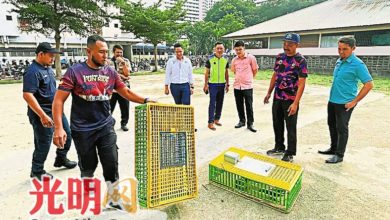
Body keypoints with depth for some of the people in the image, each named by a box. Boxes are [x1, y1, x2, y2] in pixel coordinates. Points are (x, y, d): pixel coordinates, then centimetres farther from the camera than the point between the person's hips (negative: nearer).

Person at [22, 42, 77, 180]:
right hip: (42, 114, -9)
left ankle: (61, 159, 36)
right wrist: (43, 115, -28)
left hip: (56, 110, 9)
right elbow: (27, 95, -25)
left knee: (67, 134, 17)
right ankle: (37, 171, 22)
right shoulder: (32, 71, -18)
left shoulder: (48, 68, 10)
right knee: (44, 143, 2)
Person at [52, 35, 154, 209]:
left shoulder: (111, 72, 1)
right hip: (82, 130, -2)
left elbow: (126, 92, 7)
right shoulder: (75, 71, -10)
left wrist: (145, 100, -9)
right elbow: (59, 100, -11)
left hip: (106, 127, 3)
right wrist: (58, 127, -20)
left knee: (111, 164, 4)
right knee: (88, 167, 14)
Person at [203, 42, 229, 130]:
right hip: (213, 84, -4)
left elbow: (226, 73, 12)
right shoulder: (210, 59, -5)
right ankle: (210, 122, -1)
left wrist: (227, 84, 9)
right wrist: (206, 84, -5)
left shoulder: (226, 59, 6)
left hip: (222, 84, 4)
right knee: (212, 103, -5)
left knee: (220, 103, 11)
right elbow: (207, 72, -1)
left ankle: (217, 119, 25)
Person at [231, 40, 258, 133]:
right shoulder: (234, 60, 5)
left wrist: (249, 78, 12)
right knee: (239, 105, 11)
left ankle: (250, 124, 12)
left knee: (249, 106, 1)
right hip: (237, 86, 4)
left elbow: (255, 70, 3)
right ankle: (242, 121, 27)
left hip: (248, 86, -4)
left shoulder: (251, 58, -6)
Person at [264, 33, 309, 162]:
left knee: (291, 127, 6)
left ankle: (290, 153, 21)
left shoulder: (300, 60, -12)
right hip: (277, 97, 6)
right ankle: (279, 147, 34)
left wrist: (295, 103, -23)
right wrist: (269, 93, 13)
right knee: (277, 124, 16)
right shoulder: (279, 57, 6)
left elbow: (301, 83, -17)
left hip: (290, 99, -6)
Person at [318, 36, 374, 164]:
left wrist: (354, 101, -16)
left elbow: (369, 84, -16)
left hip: (344, 104, -8)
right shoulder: (339, 61, 7)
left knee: (341, 128, 2)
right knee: (332, 125, 18)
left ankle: (339, 155, 15)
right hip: (332, 101, 8)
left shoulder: (357, 64, -15)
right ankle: (333, 148, 34)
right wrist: (333, 95, 16)